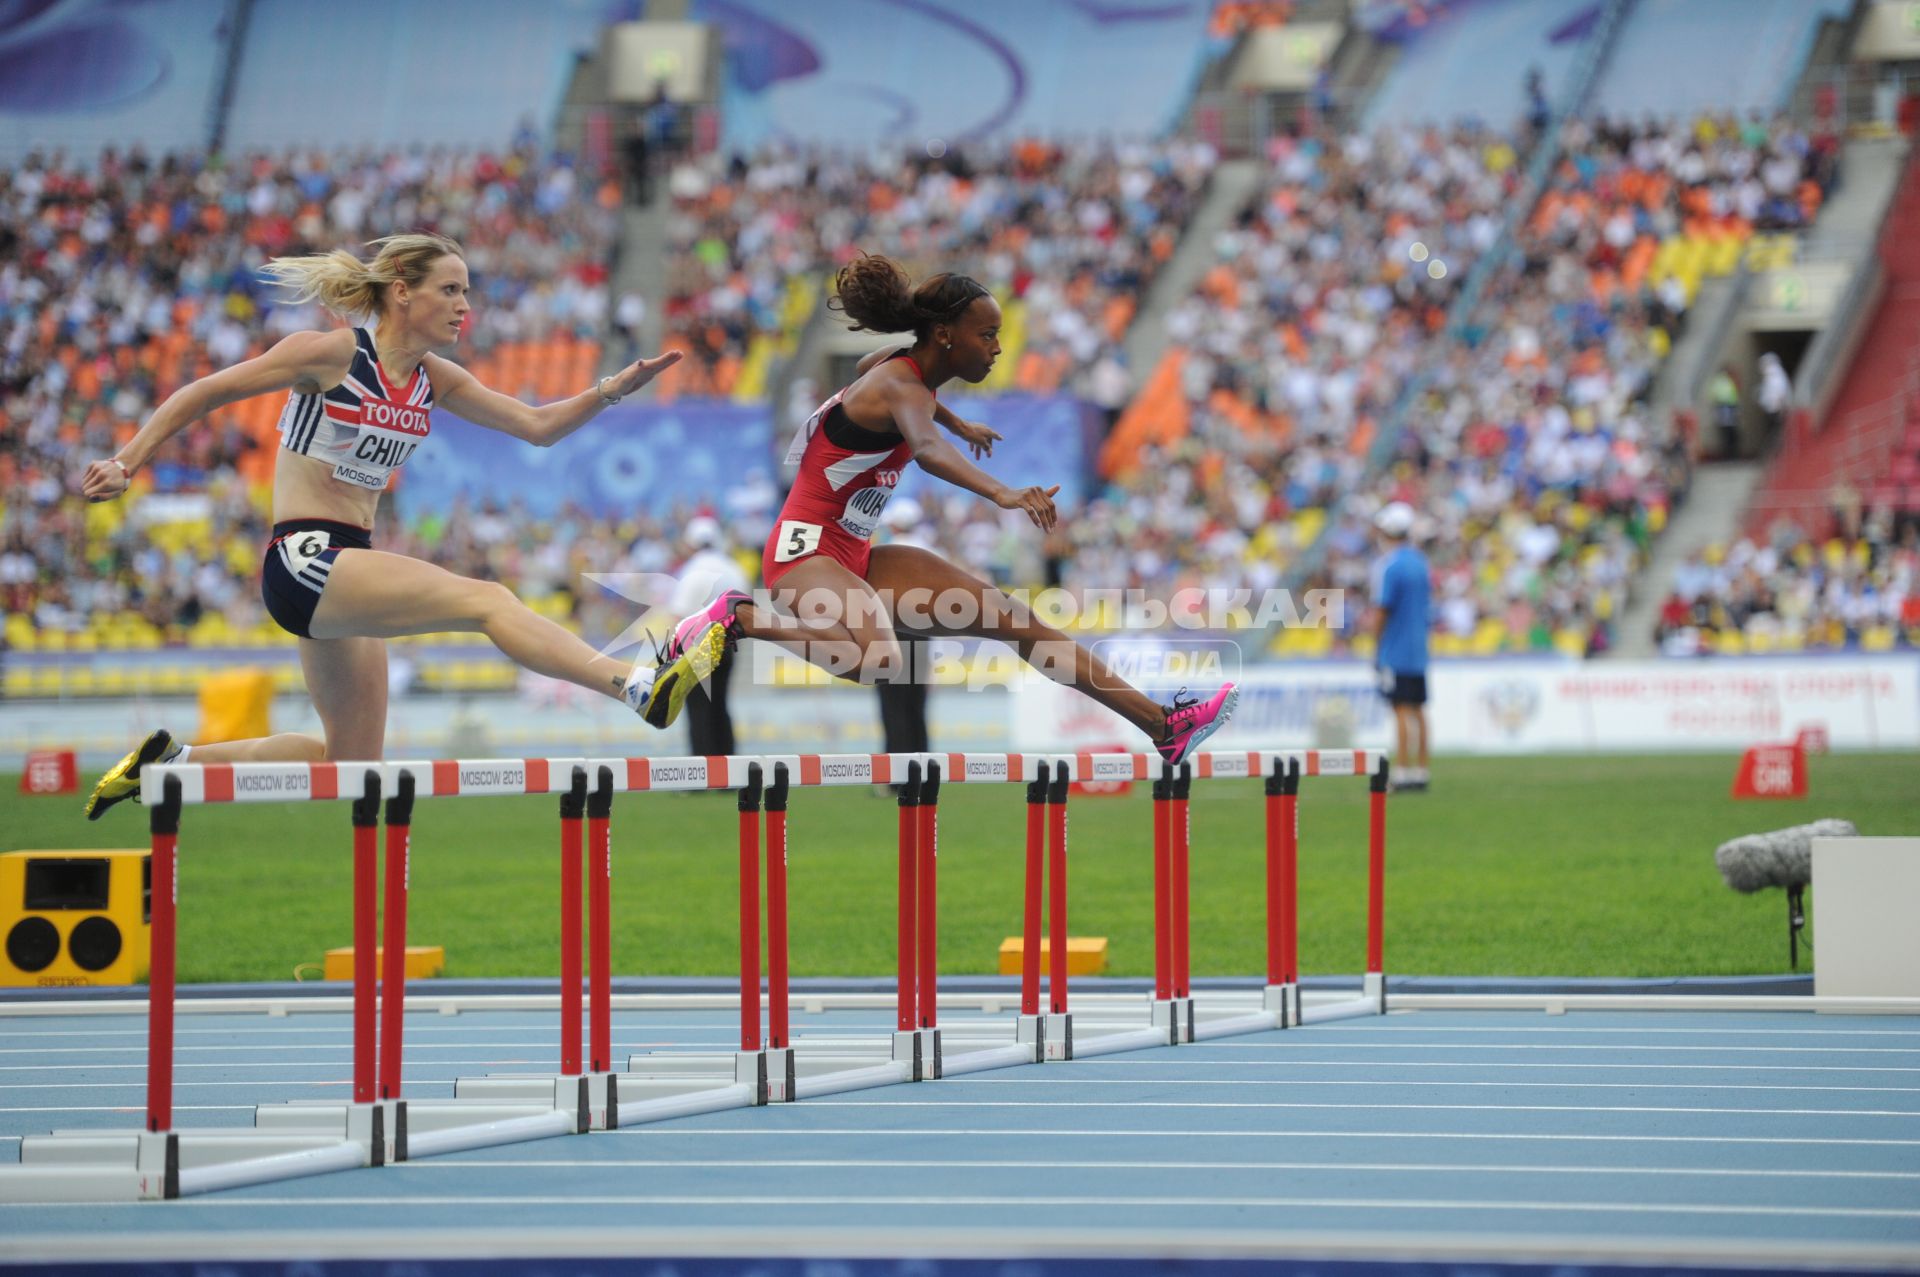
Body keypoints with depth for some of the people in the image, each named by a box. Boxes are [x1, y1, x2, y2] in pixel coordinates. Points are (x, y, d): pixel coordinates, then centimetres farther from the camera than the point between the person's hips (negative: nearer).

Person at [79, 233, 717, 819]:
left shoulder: (433, 379, 10)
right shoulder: (330, 354, -10)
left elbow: (539, 426, 10)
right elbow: (203, 393, -4)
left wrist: (616, 387, -4)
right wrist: (125, 465, -8)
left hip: (348, 568, 9)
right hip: (303, 560, -9)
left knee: (355, 756, 12)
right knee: (486, 600, -22)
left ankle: (173, 759, 21)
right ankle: (642, 685, -35)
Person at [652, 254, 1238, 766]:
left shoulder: (904, 368, 8)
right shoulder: (899, 386, -21)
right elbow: (929, 450, -46)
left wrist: (962, 427, 51)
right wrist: (1002, 494, -63)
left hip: (855, 557, 10)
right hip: (805, 551, -10)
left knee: (1016, 620, 0)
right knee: (879, 661, -41)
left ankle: (1165, 724, 0)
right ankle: (740, 616, -17)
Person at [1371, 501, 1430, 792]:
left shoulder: (1388, 565, -14)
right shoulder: (1420, 562, 9)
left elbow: (1381, 610, -14)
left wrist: (1376, 648, -5)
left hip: (1394, 650, -7)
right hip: (1418, 649, 7)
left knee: (1402, 711, -7)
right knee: (1418, 711, 9)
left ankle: (1402, 774, -8)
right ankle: (1420, 773, 12)